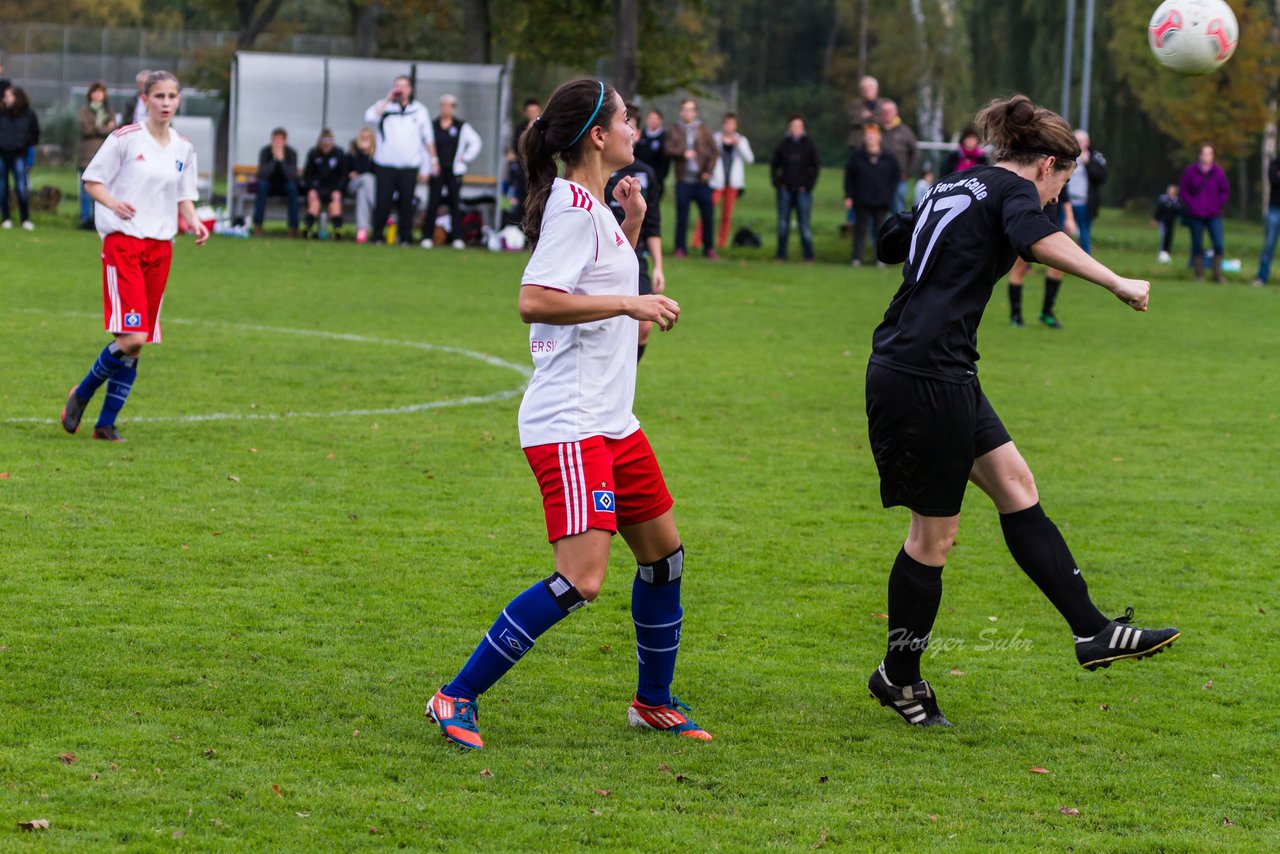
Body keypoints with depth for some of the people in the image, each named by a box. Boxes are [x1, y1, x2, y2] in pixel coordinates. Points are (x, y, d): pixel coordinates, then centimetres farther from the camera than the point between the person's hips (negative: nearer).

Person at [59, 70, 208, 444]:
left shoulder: (184, 148, 11)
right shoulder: (125, 139, -4)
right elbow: (91, 180, 0)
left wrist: (193, 222, -1)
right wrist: (113, 203, -19)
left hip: (160, 248, 6)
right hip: (123, 243, -6)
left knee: (137, 345, 4)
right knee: (131, 337, -17)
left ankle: (106, 424, 13)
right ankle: (82, 394, 6)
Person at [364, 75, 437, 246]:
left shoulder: (420, 110, 12)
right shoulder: (385, 106, 7)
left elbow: (428, 139, 15)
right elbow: (370, 117, -14)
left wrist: (433, 160, 10)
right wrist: (388, 99, -12)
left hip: (409, 167, 1)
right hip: (385, 165, -1)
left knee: (406, 203, -1)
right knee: (383, 202, -4)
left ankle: (406, 237, 5)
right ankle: (377, 236, 4)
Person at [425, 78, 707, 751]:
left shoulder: (593, 209, 16)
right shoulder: (573, 208, -14)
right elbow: (534, 300, -25)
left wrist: (632, 226, 19)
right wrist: (631, 304, -22)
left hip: (611, 420, 10)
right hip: (568, 423, -10)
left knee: (663, 553, 17)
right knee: (581, 579, -18)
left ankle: (655, 700, 33)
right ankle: (457, 699, -12)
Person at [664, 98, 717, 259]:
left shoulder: (703, 130, 8)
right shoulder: (675, 131, 6)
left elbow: (713, 151, 6)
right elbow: (669, 150, -4)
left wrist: (708, 170, -5)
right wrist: (683, 154, -21)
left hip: (702, 179, 1)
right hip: (683, 180, -1)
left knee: (707, 215, 0)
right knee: (682, 216, 0)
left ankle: (709, 248, 9)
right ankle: (680, 248, 8)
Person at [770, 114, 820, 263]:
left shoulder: (809, 146, 2)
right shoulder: (783, 145, 6)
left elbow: (816, 167, 3)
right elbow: (774, 165, 12)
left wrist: (809, 185, -5)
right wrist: (776, 182, 1)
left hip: (802, 191, -2)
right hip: (785, 190, 2)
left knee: (804, 224, -5)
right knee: (783, 224, 4)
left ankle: (808, 256, -2)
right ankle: (781, 255, 10)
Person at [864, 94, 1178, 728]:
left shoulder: (952, 189, 19)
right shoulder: (1014, 189, -6)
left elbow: (893, 245, 35)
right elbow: (1040, 240, -29)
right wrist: (1117, 284, -30)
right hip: (926, 377, -10)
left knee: (1015, 485, 8)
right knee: (935, 531, 0)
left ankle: (1092, 631, 7)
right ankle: (899, 676, 12)